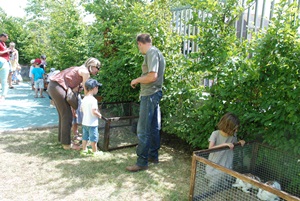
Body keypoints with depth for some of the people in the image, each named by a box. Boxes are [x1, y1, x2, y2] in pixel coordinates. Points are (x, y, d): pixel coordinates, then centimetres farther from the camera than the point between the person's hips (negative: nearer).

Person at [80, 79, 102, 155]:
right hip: (92, 123, -8)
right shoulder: (93, 100, -20)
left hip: (84, 122, 8)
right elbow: (94, 111, -27)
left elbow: (82, 109, 14)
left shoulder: (84, 99, 5)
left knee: (85, 137, 19)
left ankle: (84, 149, 31)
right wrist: (99, 115, -10)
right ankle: (95, 152, 15)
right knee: (93, 138, 5)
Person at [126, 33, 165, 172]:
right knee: (154, 127, 16)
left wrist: (137, 80, -10)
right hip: (154, 93, 10)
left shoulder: (151, 53, -14)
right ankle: (153, 155, 27)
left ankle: (142, 162, 2)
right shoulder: (156, 53, 17)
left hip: (150, 95, -10)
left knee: (143, 130, -5)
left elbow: (152, 76, -24)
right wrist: (141, 82, 14)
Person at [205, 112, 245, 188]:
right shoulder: (215, 134, -17)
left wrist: (240, 142, -7)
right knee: (213, 188, 8)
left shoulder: (233, 135, -5)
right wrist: (225, 144, -33)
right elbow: (210, 148, -26)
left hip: (226, 168, 3)